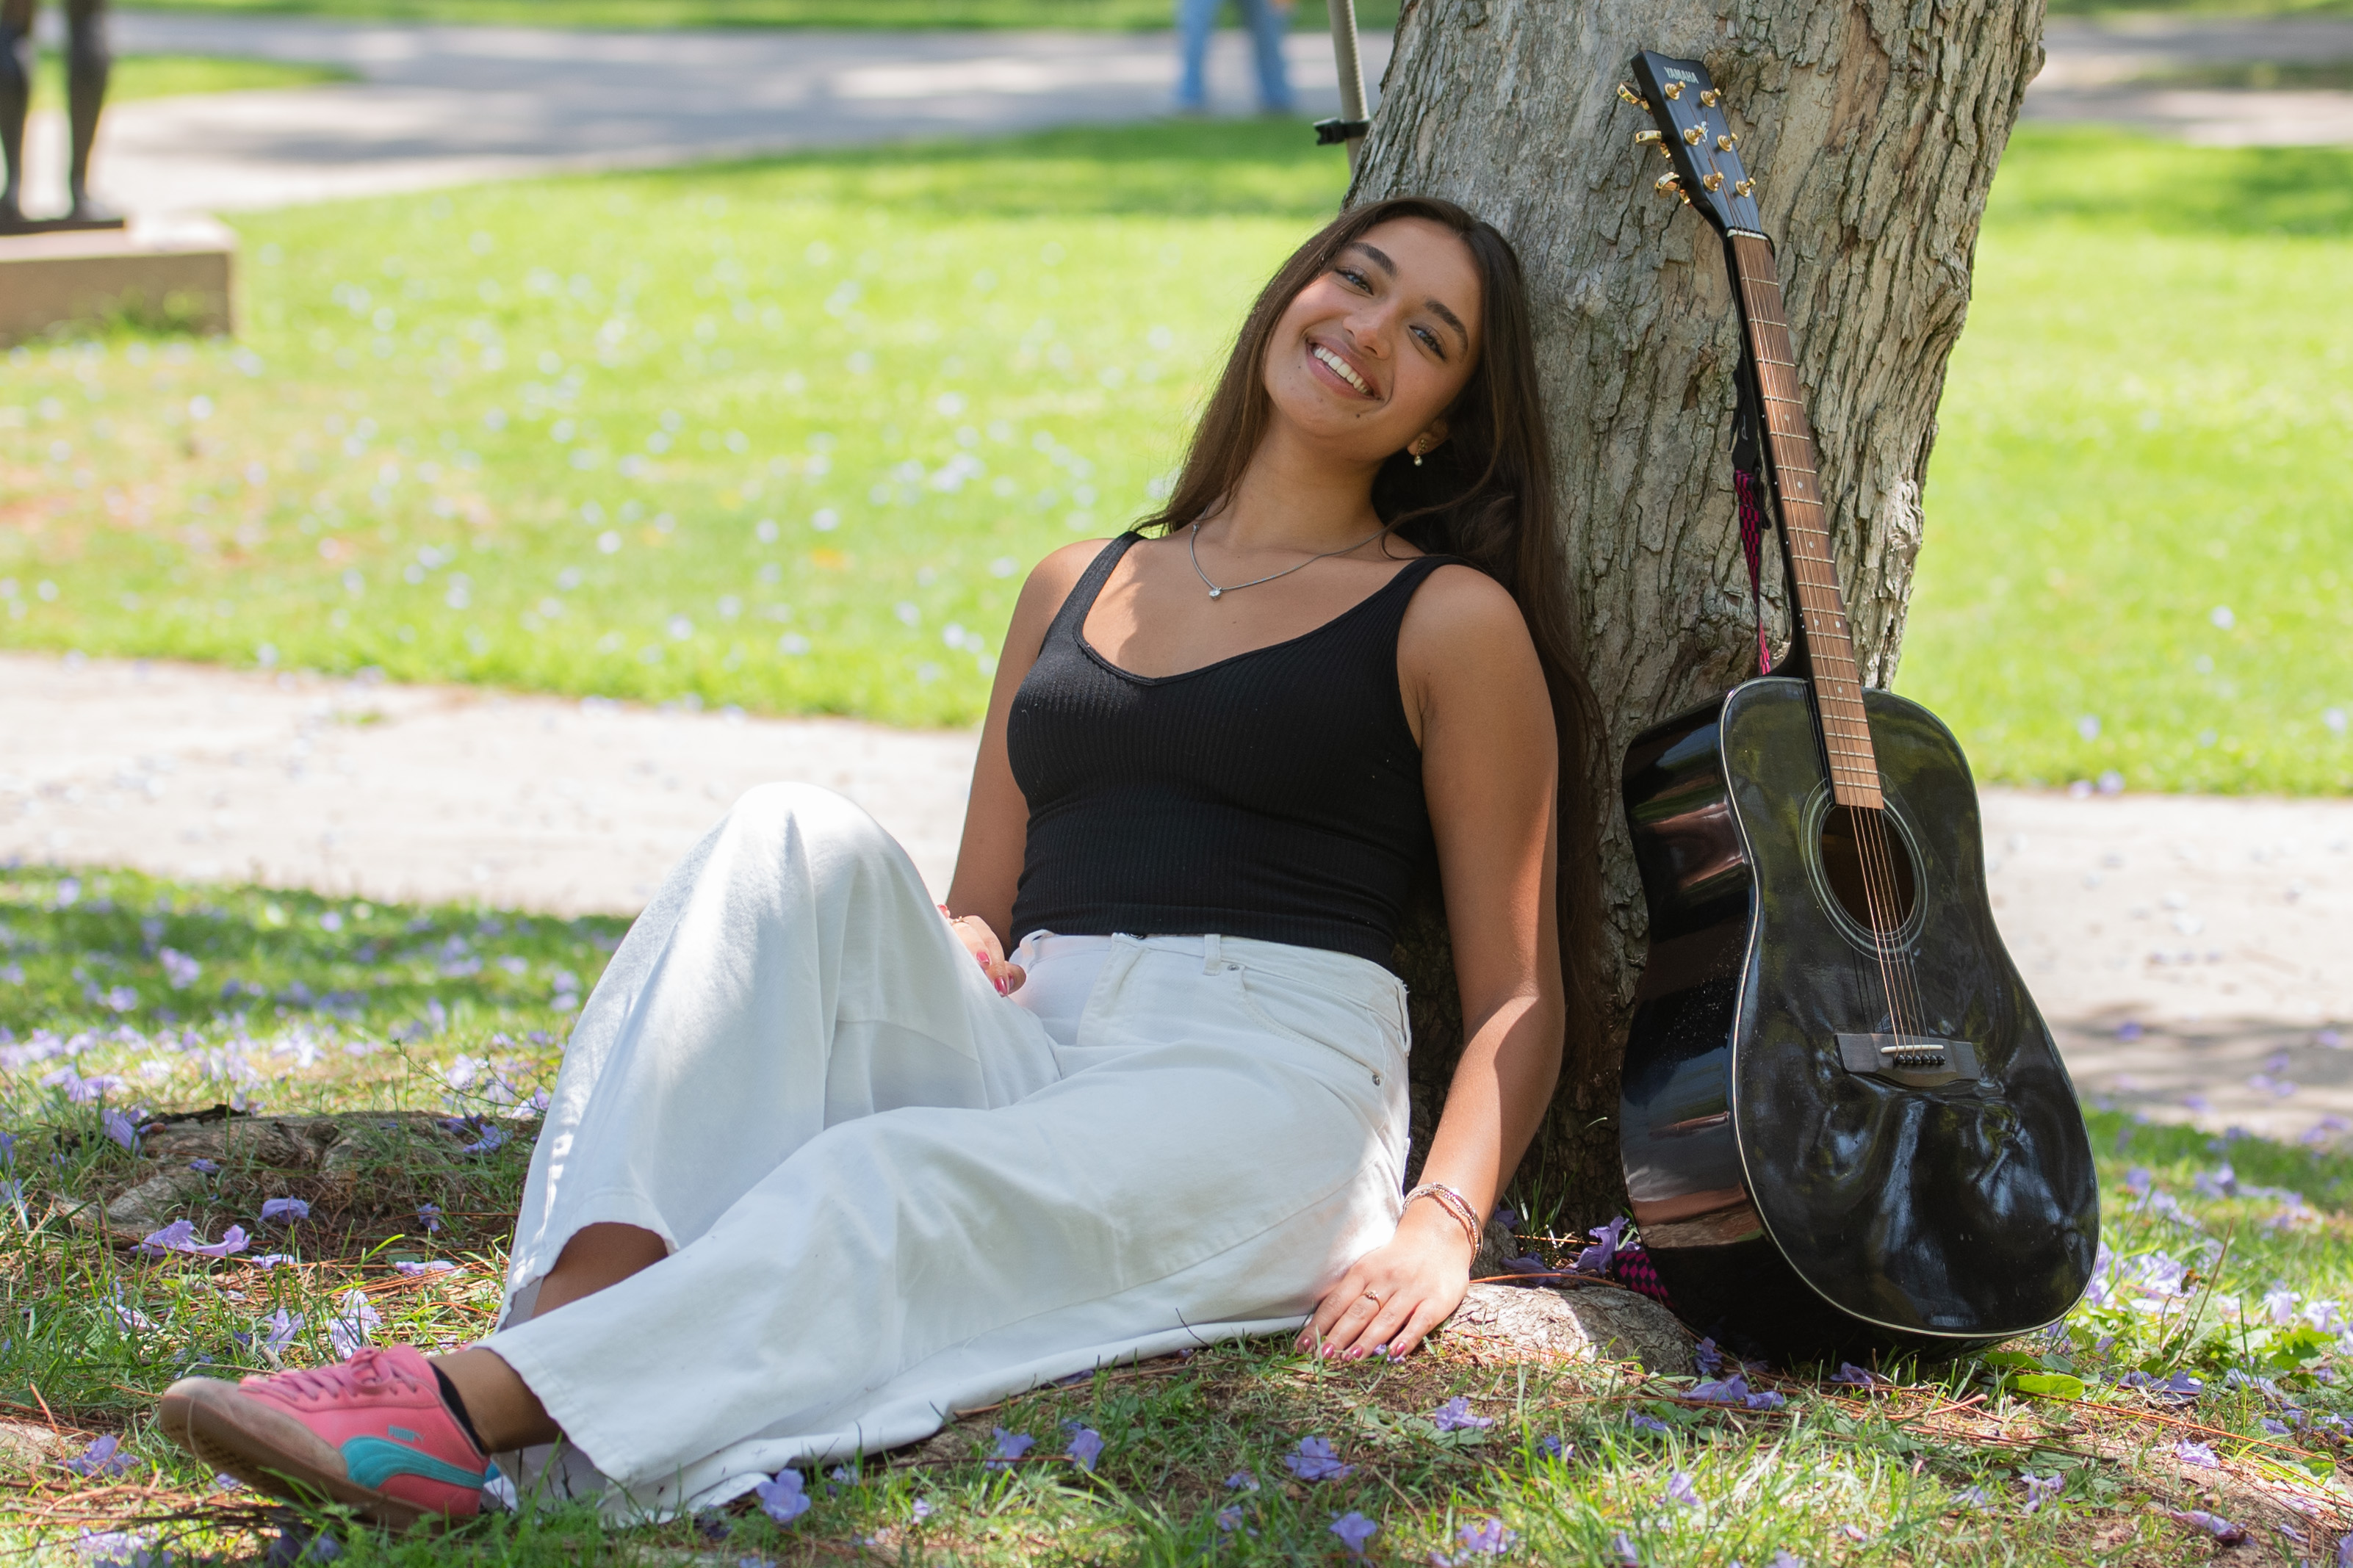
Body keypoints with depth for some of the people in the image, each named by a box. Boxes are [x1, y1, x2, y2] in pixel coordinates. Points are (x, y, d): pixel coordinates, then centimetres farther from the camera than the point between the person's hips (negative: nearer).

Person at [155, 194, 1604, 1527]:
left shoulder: (1452, 622, 10)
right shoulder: (1077, 590, 24)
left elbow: (1520, 995, 5)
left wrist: (1441, 1224, -13)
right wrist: (941, 948, 0)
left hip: (1259, 1084, -4)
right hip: (1029, 1056, 4)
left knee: (889, 1183, -34)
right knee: (799, 840, -24)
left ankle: (469, 1420, -50)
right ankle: (592, 1297, -44)